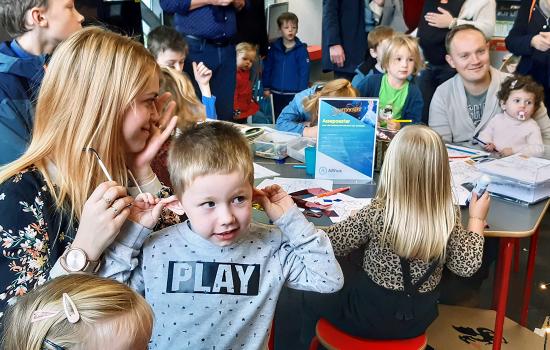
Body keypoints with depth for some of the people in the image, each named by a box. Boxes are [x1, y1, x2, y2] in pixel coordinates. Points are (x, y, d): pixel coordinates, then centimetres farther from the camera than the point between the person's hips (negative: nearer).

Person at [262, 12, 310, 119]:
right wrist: (266, 87, 6)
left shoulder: (301, 49, -8)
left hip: (294, 94, -3)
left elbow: (304, 72, -8)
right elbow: (267, 68, 7)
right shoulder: (274, 47, 1)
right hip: (277, 93, 3)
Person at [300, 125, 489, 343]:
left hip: (370, 316, -4)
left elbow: (329, 244, -17)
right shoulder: (450, 217, -18)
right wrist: (477, 219, 7)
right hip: (419, 318, 5)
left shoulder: (378, 213, -28)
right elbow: (467, 266, -4)